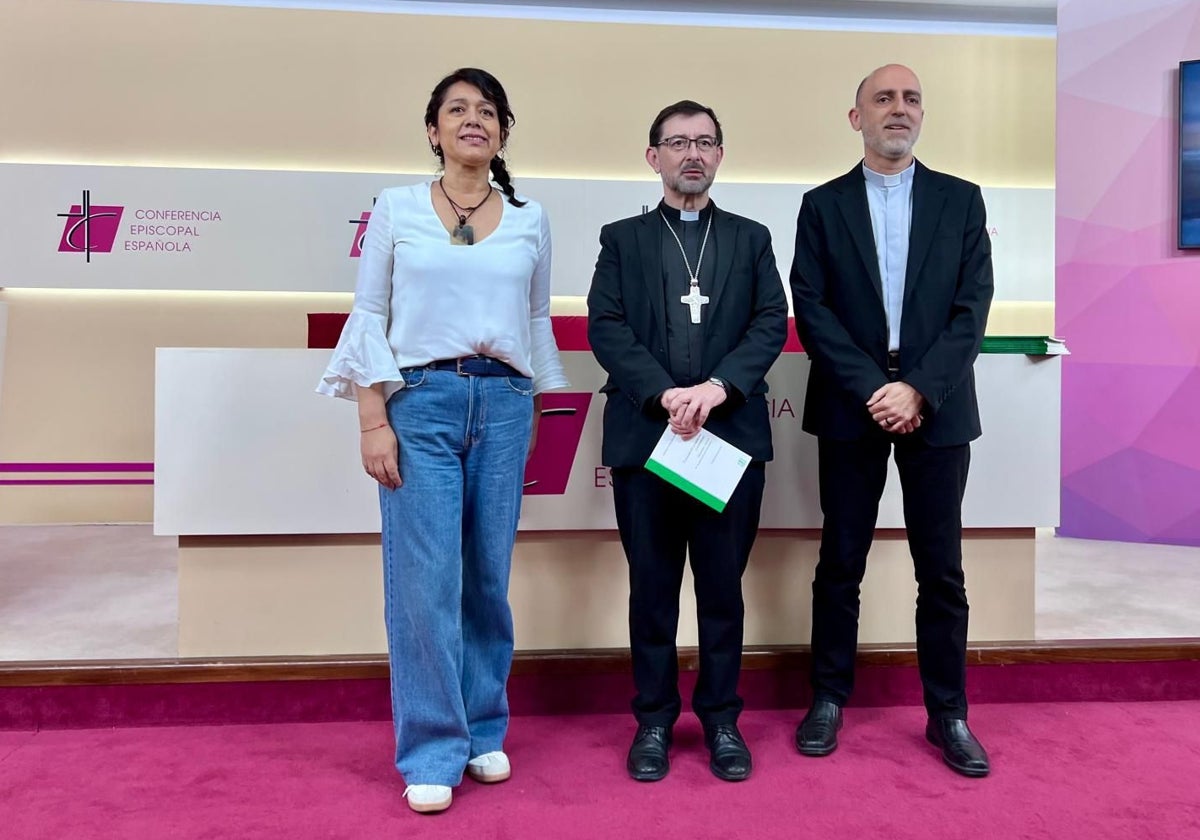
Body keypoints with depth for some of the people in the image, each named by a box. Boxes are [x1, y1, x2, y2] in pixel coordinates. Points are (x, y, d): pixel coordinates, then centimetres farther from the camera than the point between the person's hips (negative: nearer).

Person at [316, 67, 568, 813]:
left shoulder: (531, 220, 10)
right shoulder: (396, 209, 4)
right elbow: (369, 317, 1)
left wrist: (539, 413, 14)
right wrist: (373, 421, -7)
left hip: (505, 405, 2)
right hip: (420, 401, -2)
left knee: (488, 577, 8)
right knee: (426, 580, -2)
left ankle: (484, 732, 25)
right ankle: (433, 750, 12)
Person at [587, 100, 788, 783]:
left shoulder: (751, 238, 14)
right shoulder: (622, 239, 11)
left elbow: (772, 323, 2)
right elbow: (606, 327, -2)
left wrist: (718, 386, -15)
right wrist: (664, 395, -15)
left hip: (732, 435, 1)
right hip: (644, 437, 0)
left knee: (724, 586, 8)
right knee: (652, 588, 8)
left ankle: (721, 717, 24)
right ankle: (655, 719, 22)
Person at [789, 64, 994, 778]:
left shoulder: (961, 200, 8)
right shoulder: (823, 205, 6)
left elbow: (973, 306, -1)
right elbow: (811, 308, -3)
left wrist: (918, 389, -13)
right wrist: (872, 389, -13)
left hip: (937, 410, 1)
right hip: (851, 409, 0)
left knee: (942, 568, 6)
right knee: (841, 562, 7)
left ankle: (948, 713, 20)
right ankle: (830, 697, 22)